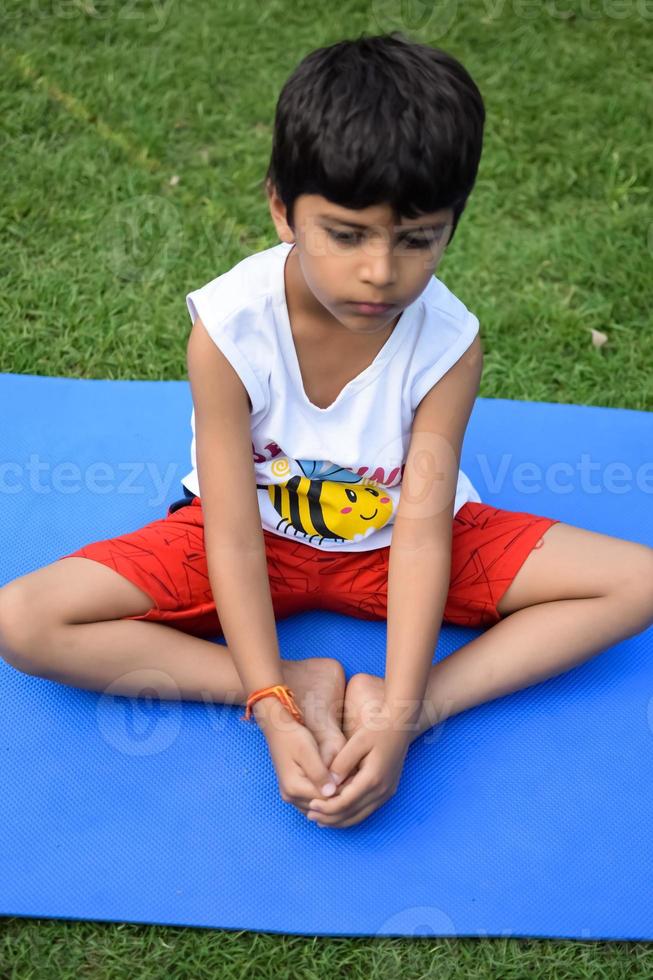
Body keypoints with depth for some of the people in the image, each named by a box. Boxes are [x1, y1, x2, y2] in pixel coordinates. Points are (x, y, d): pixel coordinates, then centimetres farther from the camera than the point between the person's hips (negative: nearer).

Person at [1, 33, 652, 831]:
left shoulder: (448, 343, -21)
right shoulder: (228, 328, -25)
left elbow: (423, 534, -24)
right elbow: (233, 537, -23)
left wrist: (401, 714, -34)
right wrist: (273, 707, -31)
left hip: (389, 538, 1)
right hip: (262, 534, -1)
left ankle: (429, 702, -24)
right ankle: (303, 683, -22)